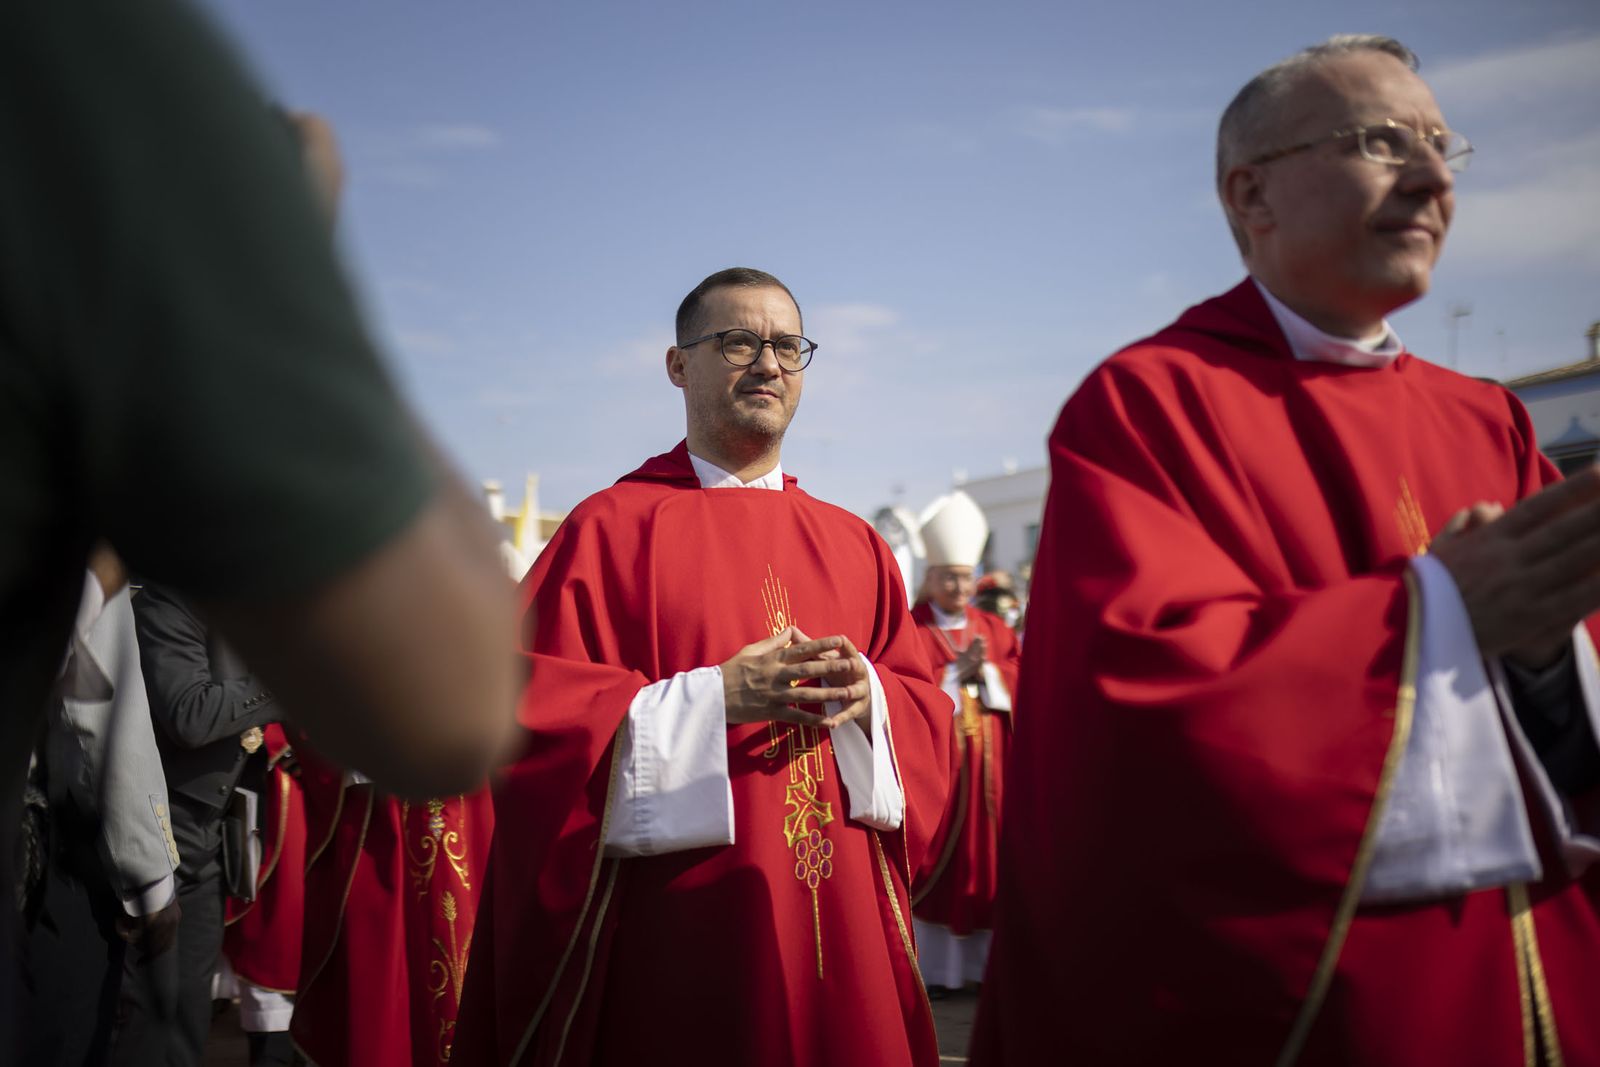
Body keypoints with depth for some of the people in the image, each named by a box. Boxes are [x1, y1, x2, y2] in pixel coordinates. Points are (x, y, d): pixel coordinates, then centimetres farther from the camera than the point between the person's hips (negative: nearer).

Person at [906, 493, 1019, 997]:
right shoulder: (909, 630, -2)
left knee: (987, 858, 5)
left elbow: (1020, 680, 5)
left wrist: (985, 672, -10)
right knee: (936, 863, -2)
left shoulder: (994, 629, 13)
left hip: (988, 762, 4)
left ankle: (983, 959, 14)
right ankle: (931, 967, 4)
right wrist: (957, 673, -14)